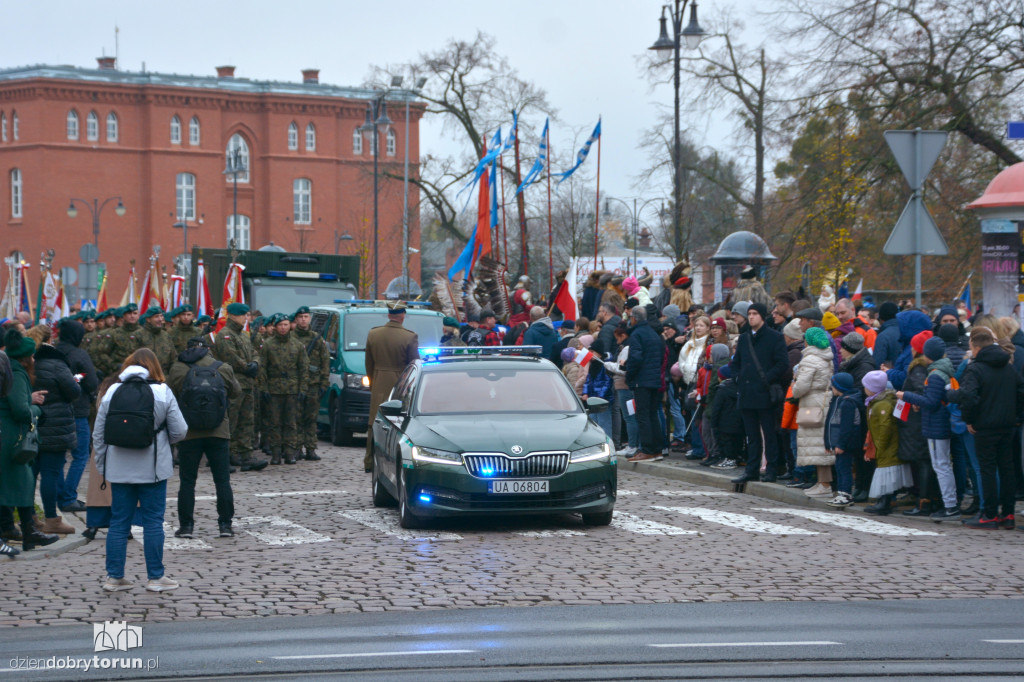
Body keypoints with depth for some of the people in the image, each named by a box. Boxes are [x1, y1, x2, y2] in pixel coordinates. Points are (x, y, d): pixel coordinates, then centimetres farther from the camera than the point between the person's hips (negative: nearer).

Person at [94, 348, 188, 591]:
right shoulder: (162, 392, -4)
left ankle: (114, 576, 10)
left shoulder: (112, 392, 4)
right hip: (153, 468, -2)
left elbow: (98, 434, 6)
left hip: (119, 468, 2)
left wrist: (102, 466, 15)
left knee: (119, 522, 8)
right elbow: (179, 431, -4)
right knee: (153, 522, 4)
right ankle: (155, 577, 8)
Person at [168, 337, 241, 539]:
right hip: (219, 433, 1)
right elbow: (236, 392, 15)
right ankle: (225, 524, 7)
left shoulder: (177, 369, -2)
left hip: (188, 433, -1)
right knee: (223, 480, 7)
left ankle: (186, 525, 6)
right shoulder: (223, 368, 1)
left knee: (187, 481, 6)